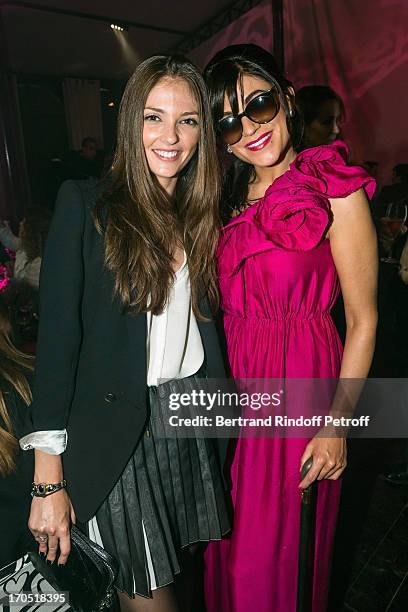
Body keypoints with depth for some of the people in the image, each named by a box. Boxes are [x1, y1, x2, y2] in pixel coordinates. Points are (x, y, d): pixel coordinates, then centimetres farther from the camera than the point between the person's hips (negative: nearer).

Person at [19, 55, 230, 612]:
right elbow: (57, 337, -12)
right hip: (116, 426, -4)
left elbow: (206, 319, 9)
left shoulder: (202, 213, 6)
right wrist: (48, 480, -11)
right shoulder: (85, 206, -10)